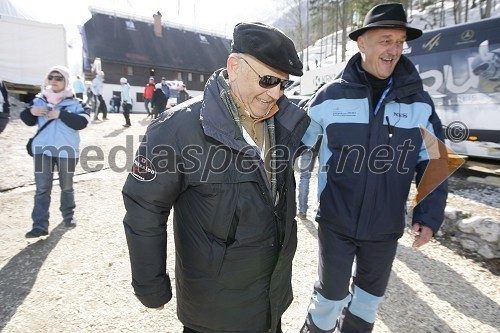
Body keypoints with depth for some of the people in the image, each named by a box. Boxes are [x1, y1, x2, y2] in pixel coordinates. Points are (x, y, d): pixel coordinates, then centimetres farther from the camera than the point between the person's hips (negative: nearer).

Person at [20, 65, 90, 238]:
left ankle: (68, 215, 32)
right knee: (42, 188, -1)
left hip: (67, 149, -2)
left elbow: (81, 122, -17)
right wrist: (31, 111, -10)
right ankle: (40, 225, 1)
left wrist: (60, 114, -23)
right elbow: (28, 121, 11)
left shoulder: (74, 102, -3)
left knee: (67, 186, 13)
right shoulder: (39, 99, 7)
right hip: (43, 149, 2)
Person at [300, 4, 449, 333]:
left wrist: (429, 215, -3)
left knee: (371, 296, 21)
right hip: (336, 222, -2)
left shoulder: (420, 102, -2)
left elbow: (433, 163, 5)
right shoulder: (332, 95, -8)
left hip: (386, 227, 3)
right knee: (331, 295, 10)